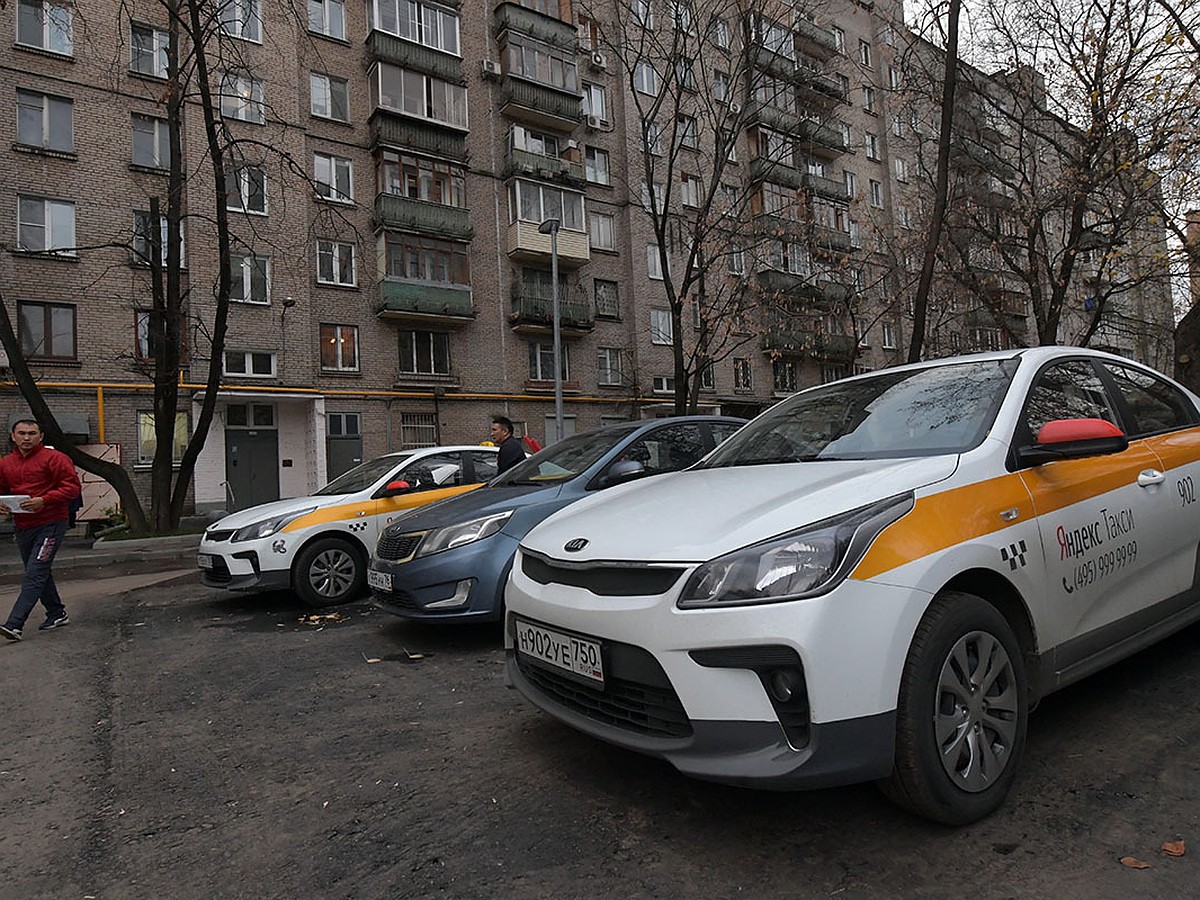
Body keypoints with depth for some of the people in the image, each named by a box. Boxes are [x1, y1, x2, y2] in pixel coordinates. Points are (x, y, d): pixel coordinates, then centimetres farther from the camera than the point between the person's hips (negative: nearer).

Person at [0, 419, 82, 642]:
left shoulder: (54, 458, -9)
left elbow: (72, 486, -14)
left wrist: (44, 500, -23)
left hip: (50, 525, -7)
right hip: (23, 527, 8)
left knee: (35, 575, -12)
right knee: (39, 573, 17)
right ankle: (57, 613, 32)